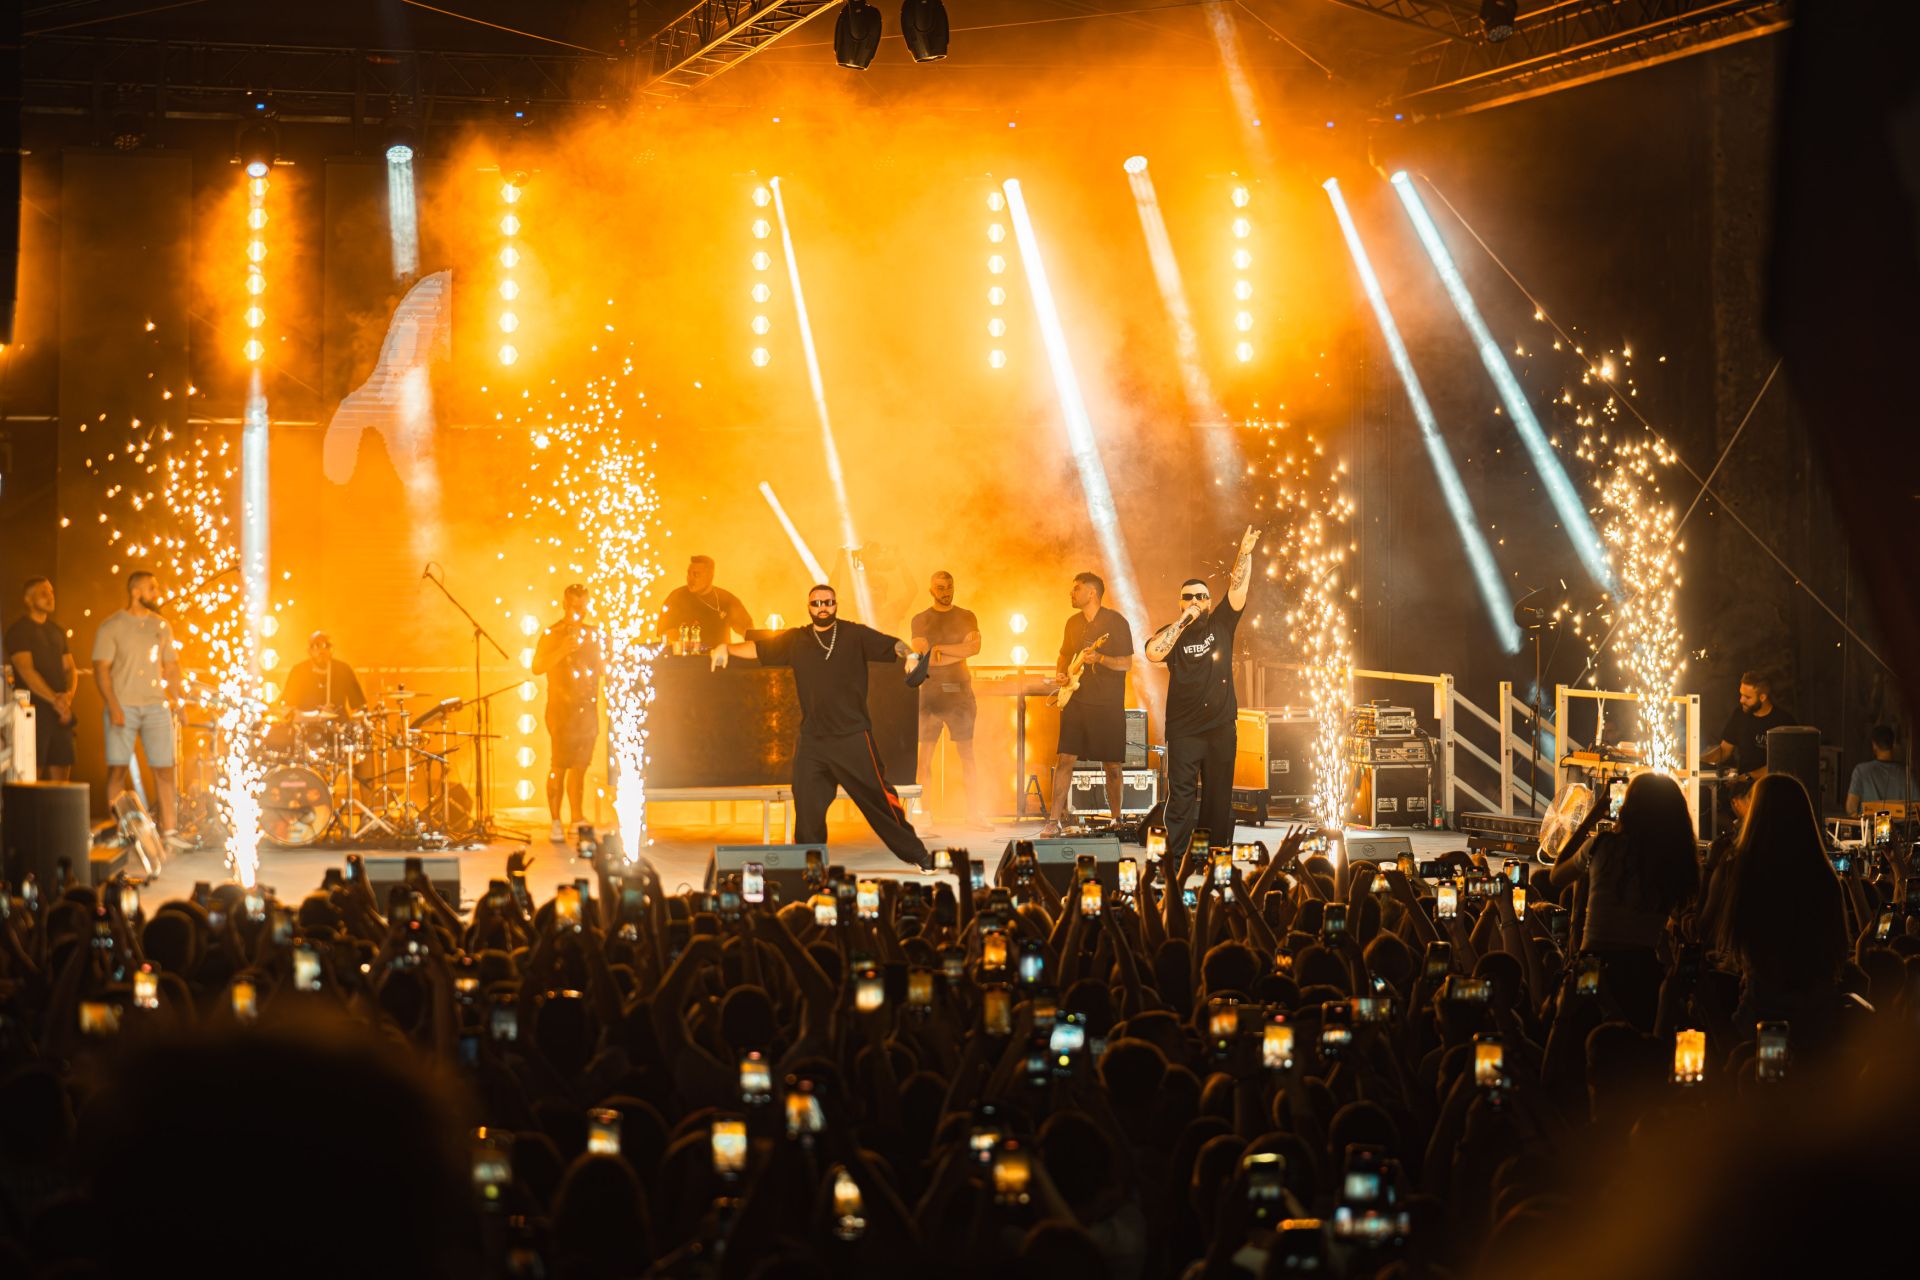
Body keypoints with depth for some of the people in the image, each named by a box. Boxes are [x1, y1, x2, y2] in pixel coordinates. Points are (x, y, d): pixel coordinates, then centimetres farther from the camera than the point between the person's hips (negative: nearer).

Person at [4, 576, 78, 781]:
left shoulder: (57, 631, 18)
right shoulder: (18, 630, -3)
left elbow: (70, 668, 16)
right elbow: (26, 671, -13)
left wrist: (69, 694, -5)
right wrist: (54, 699, -22)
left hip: (61, 710, 7)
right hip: (34, 709, -7)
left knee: (61, 771, 4)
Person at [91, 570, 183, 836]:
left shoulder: (161, 626, 13)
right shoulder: (111, 627, -2)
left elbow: (172, 666, 18)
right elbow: (101, 669, -7)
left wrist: (176, 700, 7)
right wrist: (113, 707, -16)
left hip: (156, 706, 4)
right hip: (123, 707, -4)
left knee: (164, 768, 0)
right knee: (118, 768, -2)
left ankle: (168, 829, 4)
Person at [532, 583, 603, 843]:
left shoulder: (593, 634, 15)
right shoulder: (551, 634, 1)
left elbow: (604, 669, 17)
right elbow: (537, 667, -9)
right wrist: (562, 651, -19)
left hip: (587, 708, 4)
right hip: (561, 710, -4)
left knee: (580, 766, 7)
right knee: (559, 766, -8)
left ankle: (577, 819, 14)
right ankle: (556, 822, -7)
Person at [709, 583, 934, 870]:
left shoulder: (855, 635, 2)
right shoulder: (796, 640, 10)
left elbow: (892, 645, -8)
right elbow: (758, 649, 12)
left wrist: (909, 654, -29)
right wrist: (727, 649, -4)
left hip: (853, 737, -3)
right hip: (811, 740, 3)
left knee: (879, 797, -3)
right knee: (807, 807, 1)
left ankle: (917, 854, 7)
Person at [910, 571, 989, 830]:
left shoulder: (966, 617, 11)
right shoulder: (920, 620, 6)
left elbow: (975, 646, -6)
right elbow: (923, 657, -8)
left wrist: (939, 649, -7)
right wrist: (958, 654, -15)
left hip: (959, 691, 1)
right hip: (929, 692, -1)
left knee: (967, 754, 0)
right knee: (925, 754, -3)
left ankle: (973, 813, 3)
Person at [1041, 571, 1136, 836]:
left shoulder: (1116, 622, -6)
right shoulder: (1073, 622, 13)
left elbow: (1127, 663, -9)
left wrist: (1098, 658, -24)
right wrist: (1060, 672, 6)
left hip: (1109, 705, -5)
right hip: (1075, 701, 5)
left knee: (1113, 764, 2)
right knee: (1064, 759, -3)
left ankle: (1116, 820, 15)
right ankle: (1054, 819, -1)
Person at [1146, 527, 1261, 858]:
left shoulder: (1221, 623, 6)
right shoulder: (1172, 632, 1)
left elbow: (1238, 587, -2)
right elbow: (1152, 653, -19)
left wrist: (1245, 554, -14)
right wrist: (1183, 621, -17)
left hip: (1221, 727, 2)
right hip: (1183, 729, -2)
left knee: (1220, 796, 7)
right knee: (1181, 796, -5)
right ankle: (1175, 857, -4)